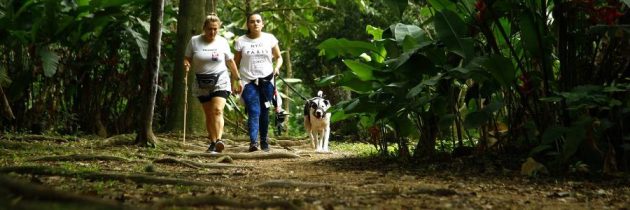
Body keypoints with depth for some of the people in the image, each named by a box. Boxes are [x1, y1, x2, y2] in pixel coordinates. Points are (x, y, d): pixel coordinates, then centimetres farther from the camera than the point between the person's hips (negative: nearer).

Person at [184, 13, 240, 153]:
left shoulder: (222, 42, 2)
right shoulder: (194, 41, -1)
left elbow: (230, 62, 12)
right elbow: (187, 58, 6)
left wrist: (237, 80, 15)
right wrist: (186, 64, -17)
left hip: (220, 81, -1)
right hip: (202, 83, 1)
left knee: (217, 110, -19)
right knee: (209, 114, 4)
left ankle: (218, 140, -31)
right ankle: (213, 143, 11)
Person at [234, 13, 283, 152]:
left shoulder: (270, 39, 6)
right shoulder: (241, 41, 3)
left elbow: (278, 57, 15)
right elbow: (235, 63, 6)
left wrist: (277, 67, -6)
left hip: (266, 81, 2)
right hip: (248, 82, -2)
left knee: (264, 112, 6)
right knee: (254, 112, -15)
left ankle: (264, 141, 21)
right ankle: (253, 142, -24)